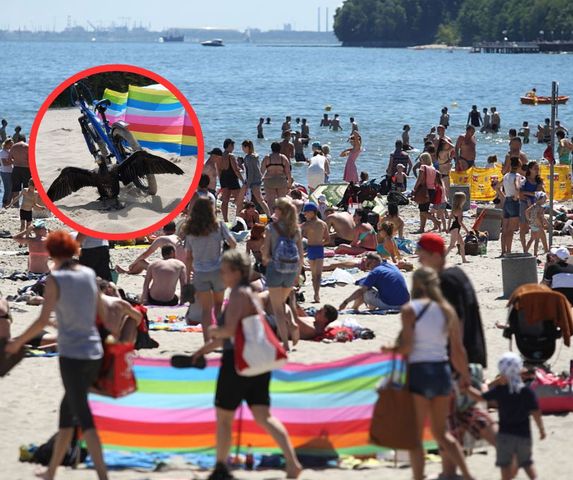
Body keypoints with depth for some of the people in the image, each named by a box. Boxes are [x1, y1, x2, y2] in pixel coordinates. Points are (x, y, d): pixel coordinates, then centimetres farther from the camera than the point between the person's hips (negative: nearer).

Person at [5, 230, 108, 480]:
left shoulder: (55, 279, -10)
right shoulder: (89, 274, 7)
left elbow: (43, 320, -15)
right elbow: (102, 313, 14)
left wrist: (18, 342, -3)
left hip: (72, 355, -6)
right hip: (94, 353, 6)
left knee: (84, 418, -6)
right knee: (66, 411, 17)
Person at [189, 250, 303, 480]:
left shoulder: (238, 295, -14)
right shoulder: (251, 294, 17)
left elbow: (230, 330, -25)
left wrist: (214, 331, -4)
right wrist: (205, 349, 27)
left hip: (237, 362, -9)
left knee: (223, 418, 8)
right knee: (263, 416, 5)